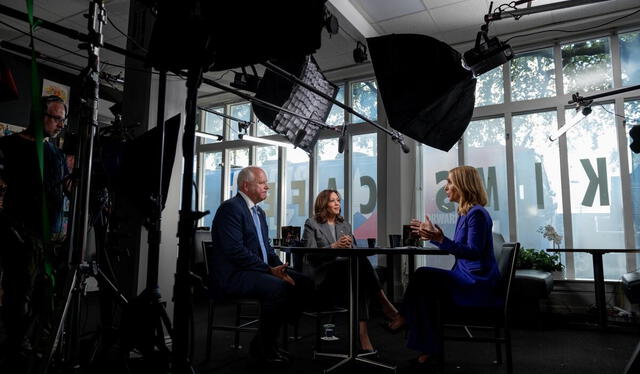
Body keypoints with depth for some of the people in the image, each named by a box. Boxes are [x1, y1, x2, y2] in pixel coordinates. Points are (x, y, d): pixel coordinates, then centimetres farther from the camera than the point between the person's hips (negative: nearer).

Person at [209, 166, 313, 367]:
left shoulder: (259, 212, 19)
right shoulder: (230, 208, -12)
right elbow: (235, 250, -21)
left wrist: (279, 267, 0)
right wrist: (270, 270, -20)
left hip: (259, 270, 10)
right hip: (233, 274, -10)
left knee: (304, 283, -4)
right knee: (280, 288, -31)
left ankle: (270, 340, 5)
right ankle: (261, 347, -10)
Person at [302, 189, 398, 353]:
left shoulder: (345, 225, 22)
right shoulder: (311, 224, 8)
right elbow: (311, 254, -5)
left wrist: (349, 246, -12)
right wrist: (334, 246, -20)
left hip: (343, 275, 4)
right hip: (320, 277, -4)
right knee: (359, 260, -32)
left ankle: (362, 331, -42)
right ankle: (384, 303, -30)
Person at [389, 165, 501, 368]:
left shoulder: (477, 214, -16)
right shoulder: (464, 213, 13)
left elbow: (473, 252, -24)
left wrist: (440, 239, -34)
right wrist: (432, 235, 17)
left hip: (479, 284, -9)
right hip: (467, 279, 9)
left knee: (423, 276, -16)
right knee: (424, 289, -8)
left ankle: (405, 316, 5)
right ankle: (429, 348, -4)